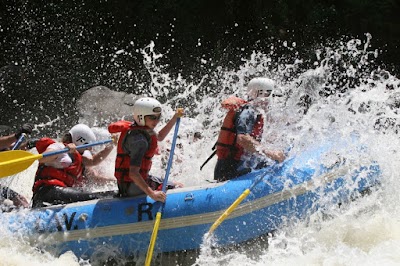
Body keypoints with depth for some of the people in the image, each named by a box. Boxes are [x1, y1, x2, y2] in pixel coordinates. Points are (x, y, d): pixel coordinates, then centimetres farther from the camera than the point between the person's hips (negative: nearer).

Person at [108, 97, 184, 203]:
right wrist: (152, 194, -36)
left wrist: (175, 117, 19)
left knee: (179, 186, 19)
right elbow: (133, 173, -32)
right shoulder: (139, 139, -25)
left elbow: (160, 137, 27)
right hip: (132, 187, -10)